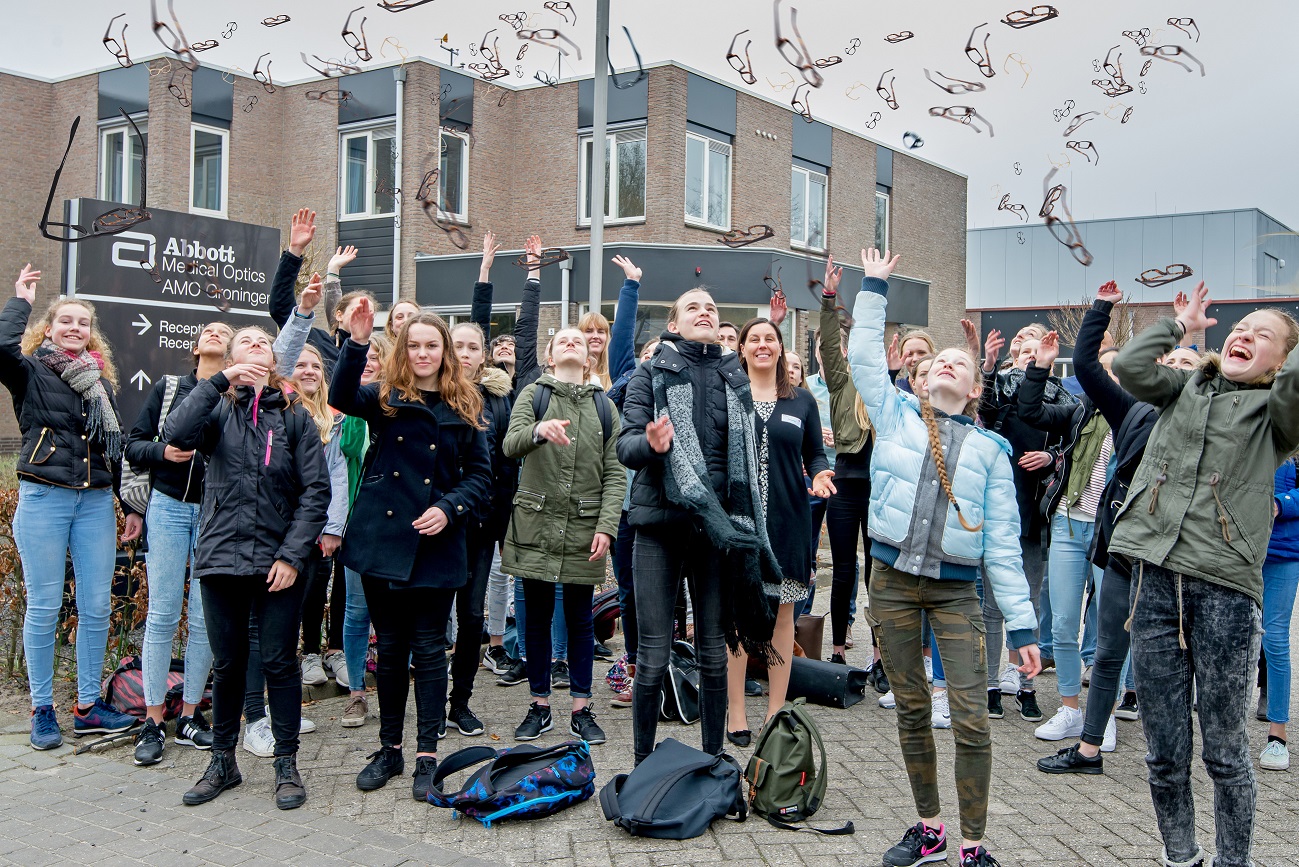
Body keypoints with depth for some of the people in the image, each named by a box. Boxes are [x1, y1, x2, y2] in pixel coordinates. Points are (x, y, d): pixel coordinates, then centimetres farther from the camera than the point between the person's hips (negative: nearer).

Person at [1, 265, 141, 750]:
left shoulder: (100, 380, 16)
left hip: (96, 502, 4)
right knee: (44, 607, 1)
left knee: (97, 607, 4)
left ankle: (88, 706, 15)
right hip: (43, 498, -4)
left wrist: (131, 505, 16)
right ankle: (42, 710, 12)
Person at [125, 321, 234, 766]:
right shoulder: (168, 388, 7)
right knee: (162, 614, 0)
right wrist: (163, 452, -10)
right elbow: (134, 444, 9)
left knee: (205, 619, 3)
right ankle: (153, 721, 9)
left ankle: (190, 715, 16)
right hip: (169, 507, 1)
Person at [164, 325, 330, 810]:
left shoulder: (294, 415, 3)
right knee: (227, 664, 11)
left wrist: (293, 555, -9)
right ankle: (223, 762, 26)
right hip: (222, 556, 1)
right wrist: (220, 381, -18)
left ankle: (287, 764, 17)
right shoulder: (218, 409, 5)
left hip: (278, 561, -1)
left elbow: (316, 489, -1)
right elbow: (176, 434, -17)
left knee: (279, 663, 4)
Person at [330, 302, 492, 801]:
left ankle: (427, 755, 13)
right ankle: (389, 748, 24)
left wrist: (449, 509, -10)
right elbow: (342, 398, -18)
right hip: (382, 537, 1)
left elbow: (481, 473, 6)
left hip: (436, 545, -1)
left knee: (429, 648, 4)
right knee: (390, 647, 11)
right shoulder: (386, 398, 4)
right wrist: (356, 343, -32)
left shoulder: (465, 407, 5)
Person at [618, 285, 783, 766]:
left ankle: (713, 760, 22)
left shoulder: (735, 379, 11)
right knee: (654, 656, -2)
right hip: (661, 525, -3)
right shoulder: (652, 374, 2)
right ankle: (643, 763, 13)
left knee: (715, 654, 9)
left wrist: (746, 528, 15)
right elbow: (625, 447, -4)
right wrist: (651, 444, -27)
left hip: (718, 526, 3)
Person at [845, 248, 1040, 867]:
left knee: (971, 720, -7)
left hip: (955, 590, -1)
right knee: (911, 711, 10)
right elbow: (863, 356, 7)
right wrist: (874, 287, 13)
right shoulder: (896, 415, 8)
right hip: (892, 581, 1)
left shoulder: (989, 449, 6)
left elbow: (1003, 542, 4)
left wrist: (1021, 624, 1)